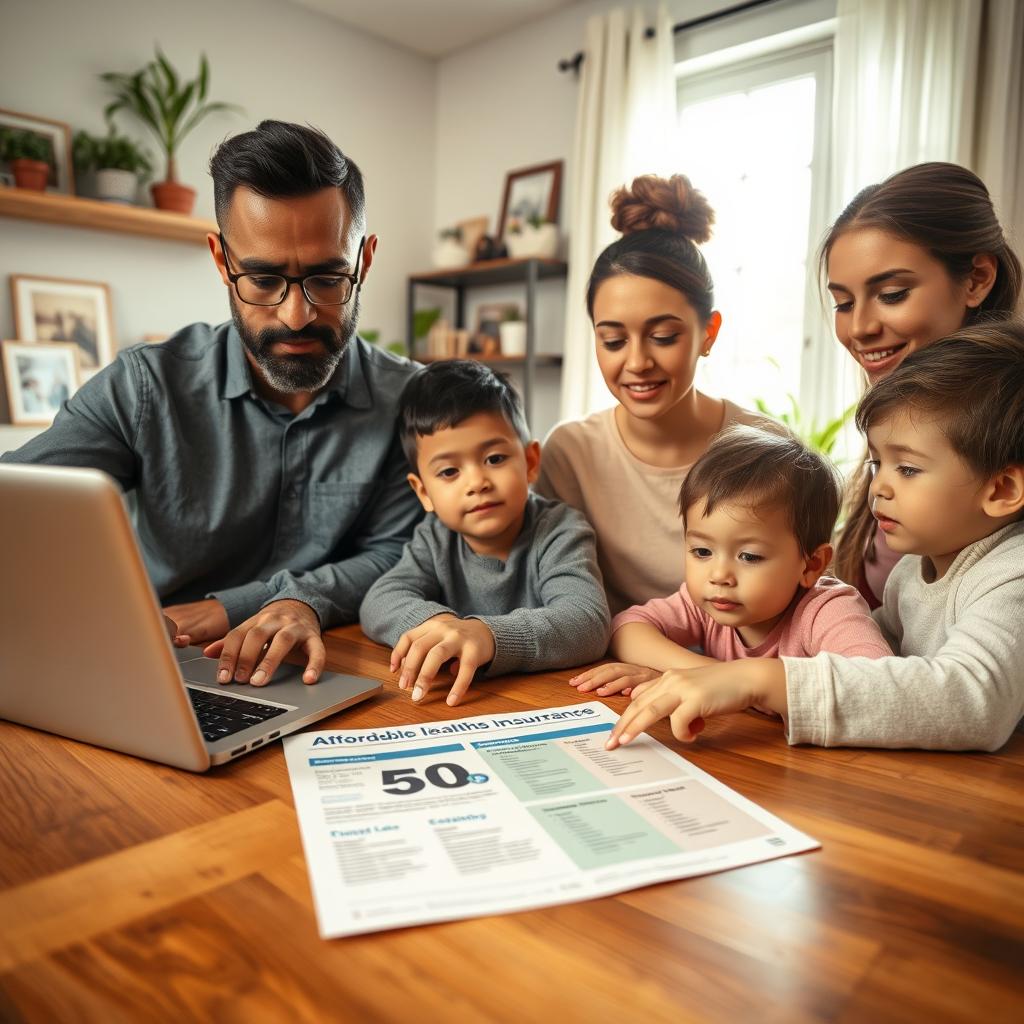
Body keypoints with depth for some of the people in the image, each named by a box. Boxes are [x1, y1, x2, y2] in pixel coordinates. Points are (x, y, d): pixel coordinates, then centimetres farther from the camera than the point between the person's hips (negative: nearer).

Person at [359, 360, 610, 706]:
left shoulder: (559, 533, -10)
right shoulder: (435, 539, 4)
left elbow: (588, 623, -27)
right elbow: (379, 602, -9)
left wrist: (490, 634, -44)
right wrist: (435, 622, -32)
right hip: (451, 705, 4)